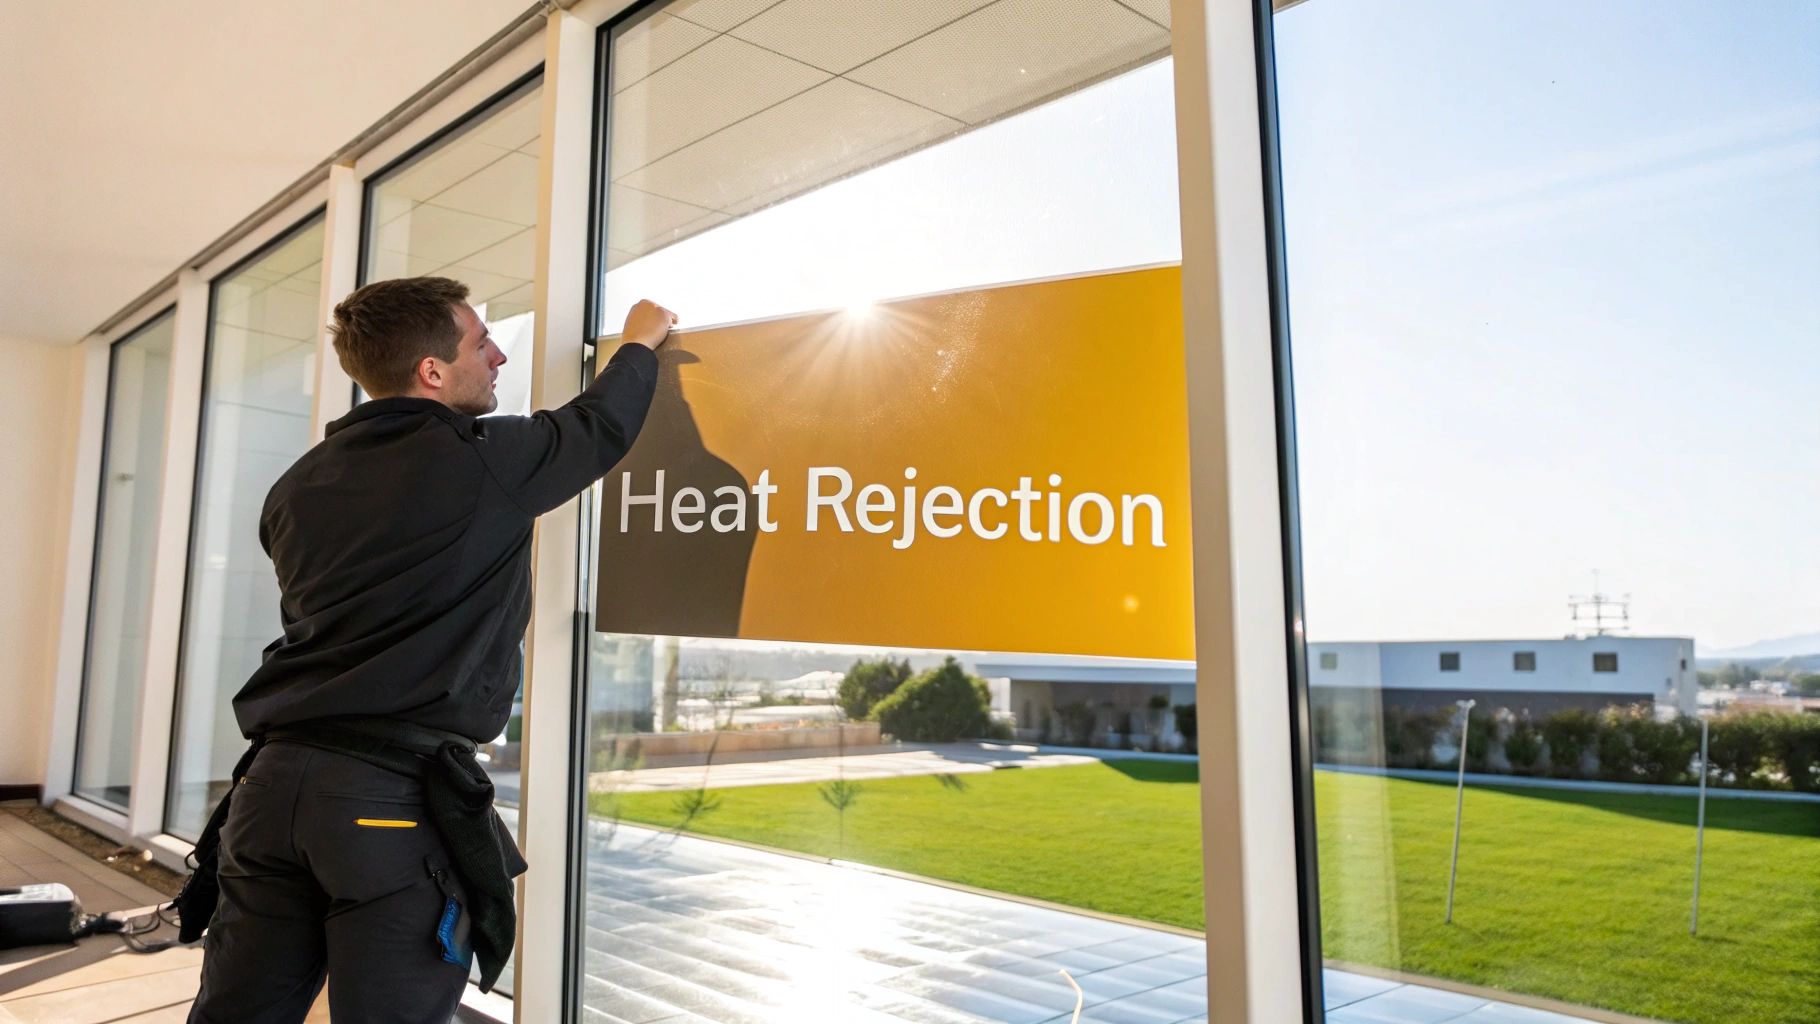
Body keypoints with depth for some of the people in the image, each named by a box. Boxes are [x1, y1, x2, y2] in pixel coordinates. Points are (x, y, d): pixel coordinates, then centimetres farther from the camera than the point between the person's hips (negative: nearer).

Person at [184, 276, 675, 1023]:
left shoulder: (301, 484, 11)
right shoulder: (484, 459, -7)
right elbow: (600, 428, 10)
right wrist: (640, 345, 29)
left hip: (277, 779, 6)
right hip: (398, 795, -6)